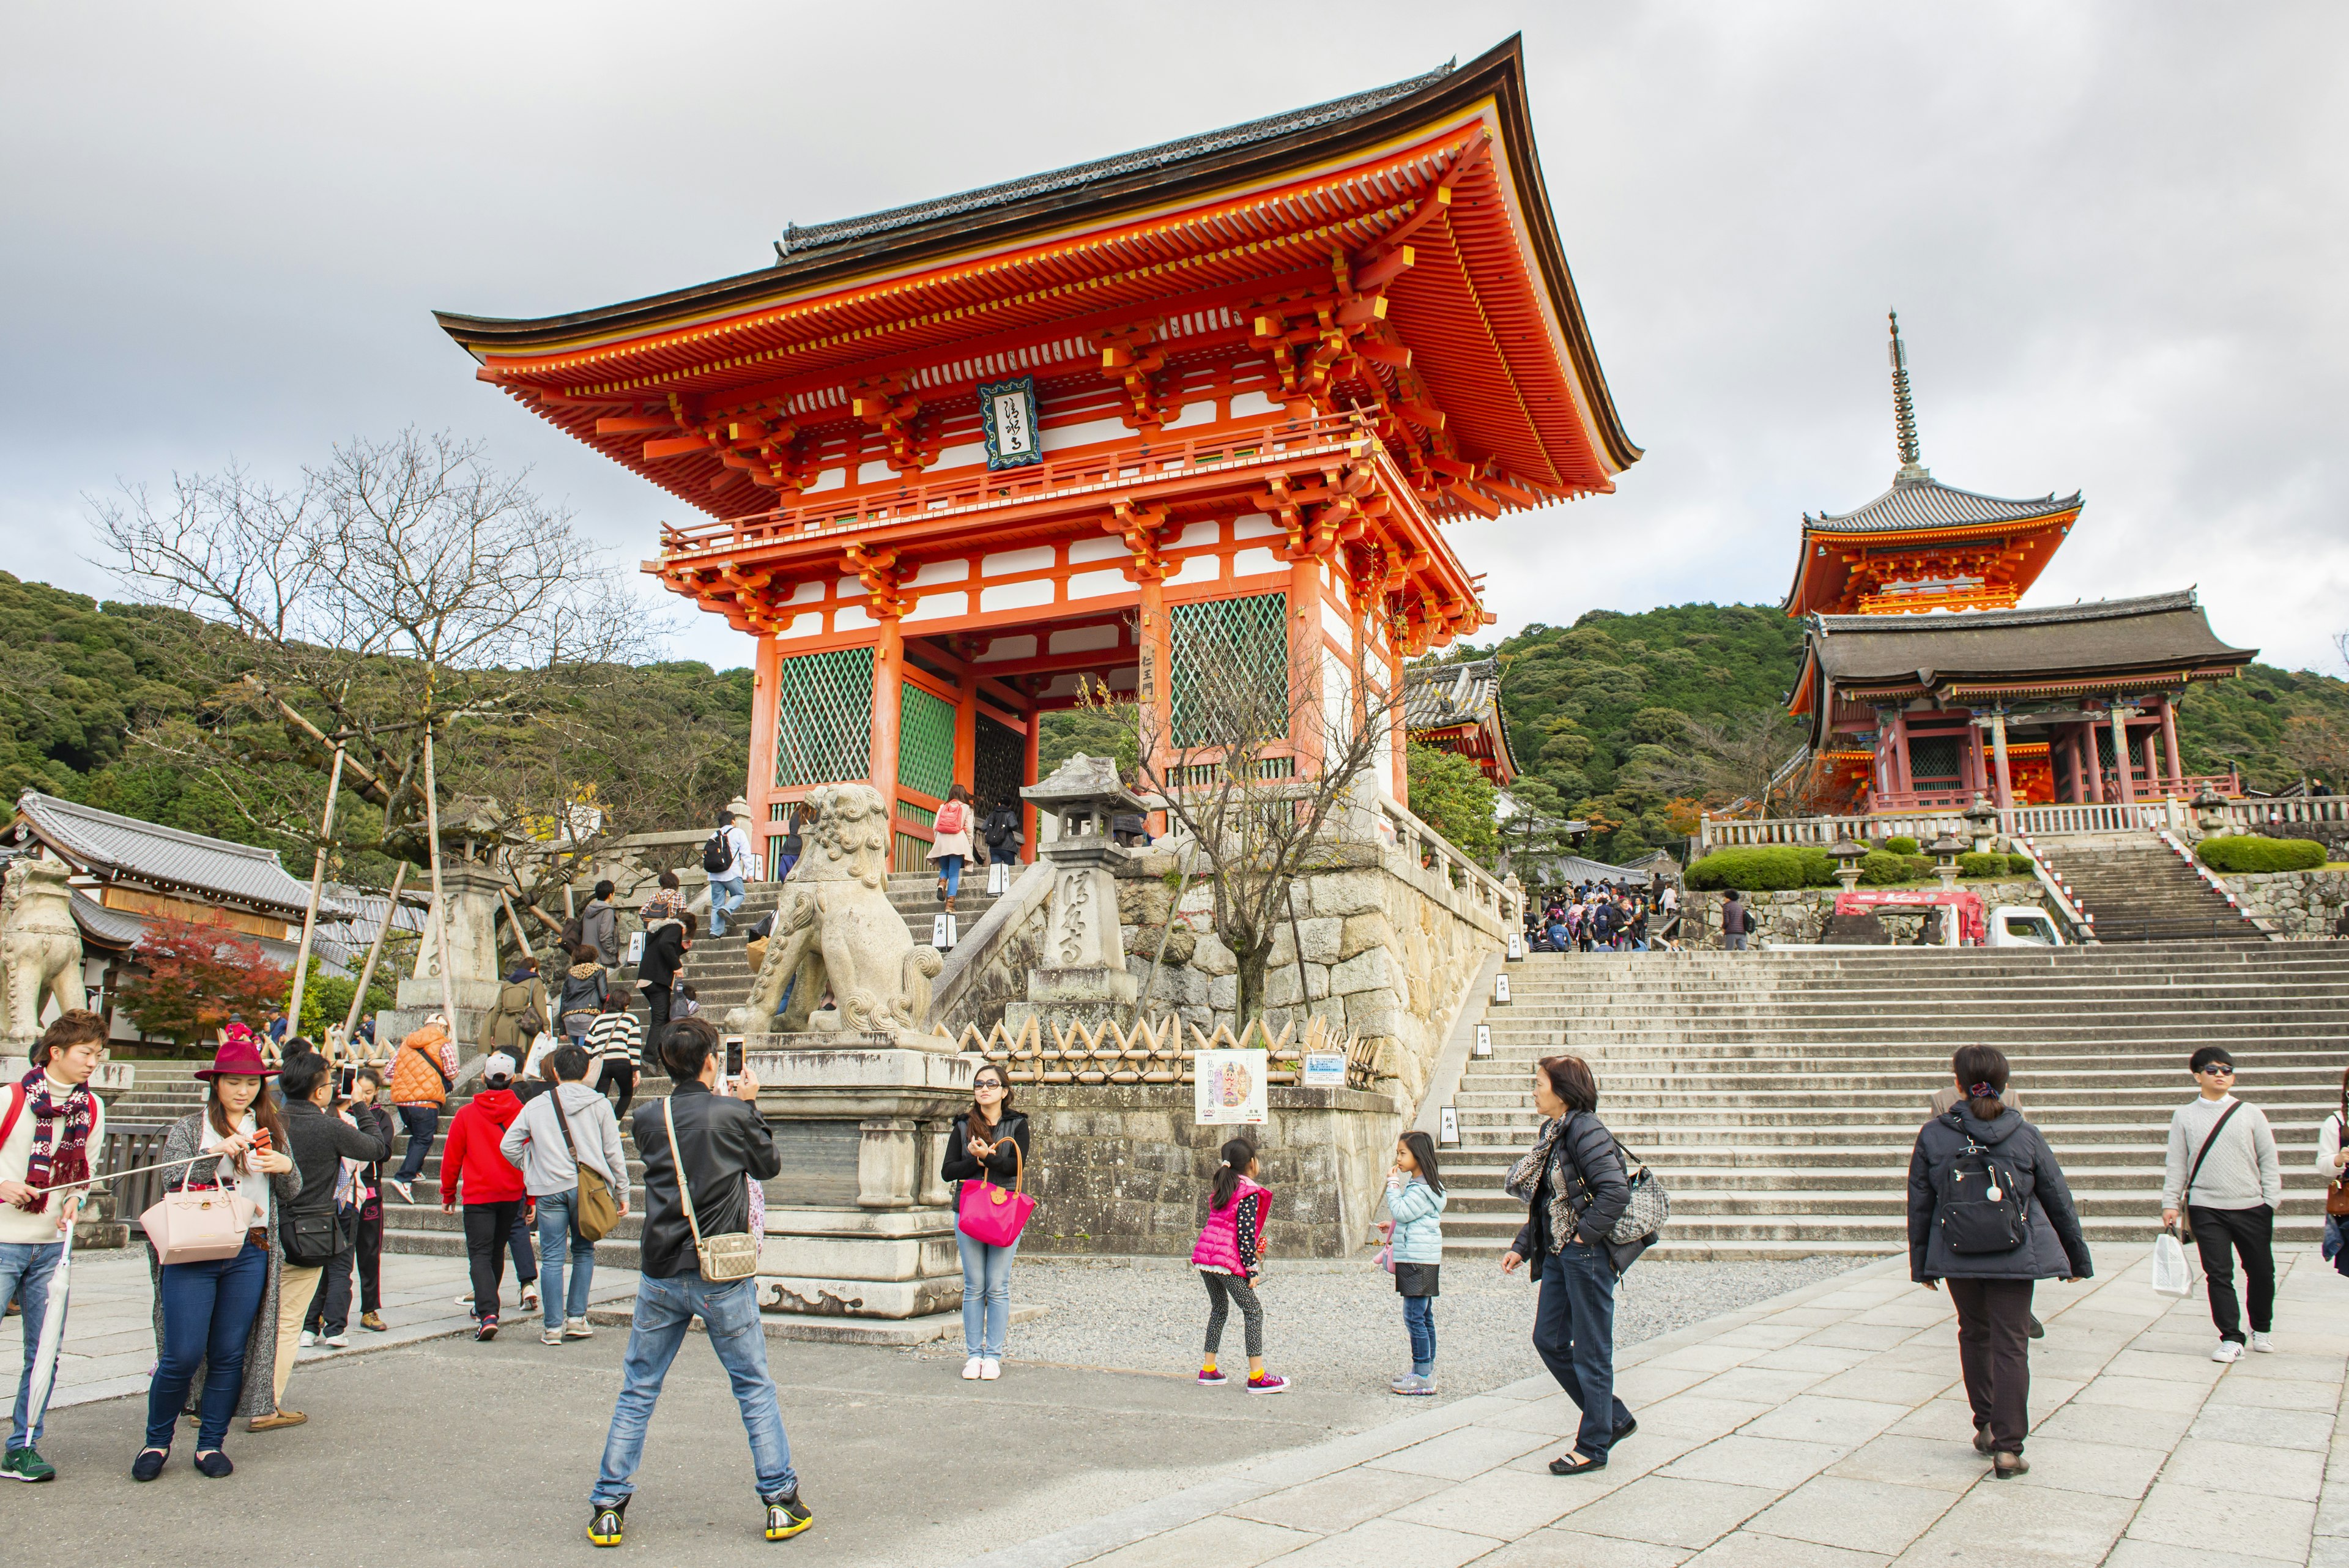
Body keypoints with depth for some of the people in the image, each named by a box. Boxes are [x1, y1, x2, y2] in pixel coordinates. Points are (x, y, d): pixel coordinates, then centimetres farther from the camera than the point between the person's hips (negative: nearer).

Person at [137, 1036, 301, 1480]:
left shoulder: (270, 1130, 14)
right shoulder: (189, 1127, 5)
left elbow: (290, 1194, 15)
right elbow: (171, 1179, -9)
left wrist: (286, 1168, -6)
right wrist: (217, 1152, -21)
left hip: (250, 1255, 3)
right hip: (193, 1252, -3)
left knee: (230, 1355, 5)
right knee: (182, 1355, -5)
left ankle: (211, 1445, 17)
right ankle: (157, 1442, 15)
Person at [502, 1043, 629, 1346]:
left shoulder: (536, 1106, 5)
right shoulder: (599, 1104, 2)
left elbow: (508, 1146, 4)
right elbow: (613, 1153, 2)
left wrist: (532, 1169, 18)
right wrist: (622, 1192, 9)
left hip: (549, 1189, 0)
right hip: (587, 1187, 0)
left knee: (552, 1258, 5)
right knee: (583, 1252, 15)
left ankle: (553, 1326, 6)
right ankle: (576, 1318, 12)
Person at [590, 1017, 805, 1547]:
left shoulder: (647, 1119, -2)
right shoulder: (734, 1114, -11)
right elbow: (769, 1166, 5)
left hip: (660, 1275, 2)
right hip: (722, 1276, -2)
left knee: (636, 1393, 15)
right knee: (755, 1388, 10)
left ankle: (608, 1508, 18)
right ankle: (780, 1501, 14)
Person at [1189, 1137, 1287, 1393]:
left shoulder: (1220, 1188, 19)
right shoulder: (1249, 1192, -6)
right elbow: (1245, 1231, -13)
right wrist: (1252, 1269, -11)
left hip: (1203, 1254, 8)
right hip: (1227, 1259, -8)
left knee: (1219, 1308, 20)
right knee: (1253, 1310, -1)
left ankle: (1208, 1370, 21)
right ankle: (1257, 1377, -5)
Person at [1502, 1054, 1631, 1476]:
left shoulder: (1585, 1130, -17)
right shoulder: (1551, 1133, 12)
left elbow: (1616, 1192, -26)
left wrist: (1584, 1235, -19)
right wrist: (1521, 1248, 12)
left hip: (1586, 1254, -10)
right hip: (1557, 1255, 10)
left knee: (1590, 1350, 3)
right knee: (1549, 1341, 13)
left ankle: (1593, 1446, 16)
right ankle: (1613, 1418, 27)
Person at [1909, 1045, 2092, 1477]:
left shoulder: (1933, 1136, -6)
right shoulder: (2026, 1136, -6)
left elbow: (1919, 1205, 1)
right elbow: (2059, 1201, 4)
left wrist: (1921, 1263, 12)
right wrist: (2078, 1258, 17)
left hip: (1957, 1260, 1)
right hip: (2015, 1258, -1)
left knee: (1974, 1335, 21)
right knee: (2010, 1345, 3)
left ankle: (1986, 1426, 28)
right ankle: (2007, 1448, 1)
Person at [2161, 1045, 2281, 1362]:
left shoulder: (2250, 1114, 5)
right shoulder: (2184, 1116, 5)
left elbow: (2268, 1160, 8)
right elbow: (2176, 1164, 6)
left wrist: (2271, 1200, 0)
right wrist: (2170, 1203, 0)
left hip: (2252, 1207, 1)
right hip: (2206, 1209, -1)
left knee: (2261, 1271, 9)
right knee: (2219, 1274, -3)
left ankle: (2261, 1328, 33)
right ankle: (2231, 1338, 6)